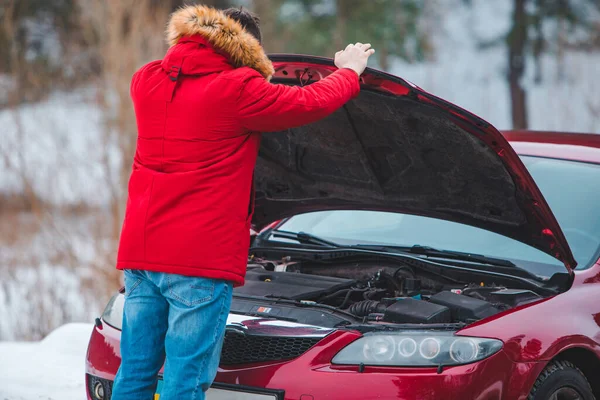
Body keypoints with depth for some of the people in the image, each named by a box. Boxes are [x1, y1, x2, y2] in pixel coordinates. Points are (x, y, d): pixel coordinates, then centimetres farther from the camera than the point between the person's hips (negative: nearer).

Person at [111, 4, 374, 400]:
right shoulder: (236, 90, -9)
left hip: (140, 251, 7)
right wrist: (349, 71, 22)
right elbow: (311, 102, 2)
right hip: (201, 259, -6)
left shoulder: (147, 81, 8)